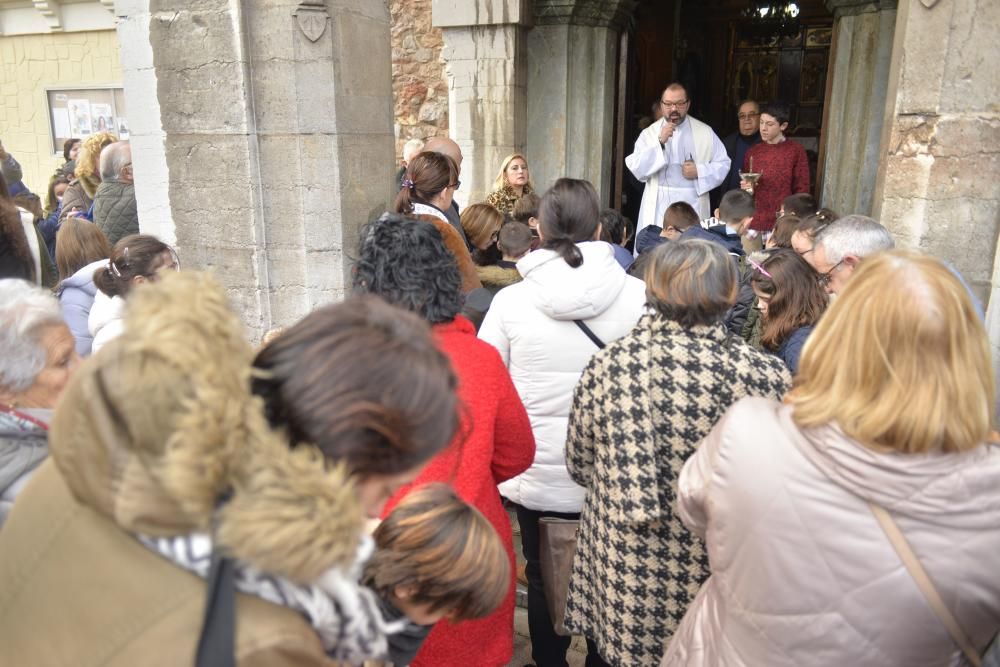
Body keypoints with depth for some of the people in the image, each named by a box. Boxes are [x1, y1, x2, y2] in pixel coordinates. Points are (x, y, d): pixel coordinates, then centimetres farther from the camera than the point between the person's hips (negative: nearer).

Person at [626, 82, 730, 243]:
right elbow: (637, 170, -5)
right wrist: (660, 142, -13)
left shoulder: (705, 132, 9)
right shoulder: (649, 133, 7)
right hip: (658, 209, 0)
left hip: (693, 207, 0)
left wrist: (700, 171, -7)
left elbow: (723, 164, 11)